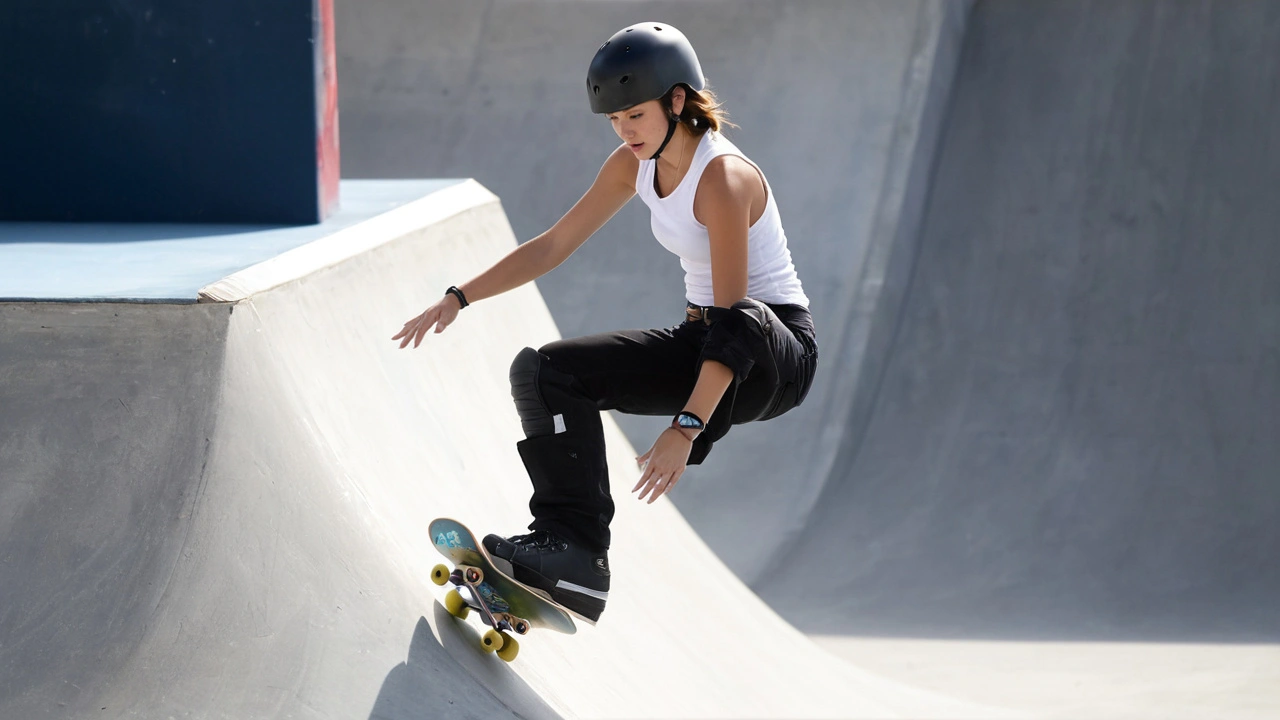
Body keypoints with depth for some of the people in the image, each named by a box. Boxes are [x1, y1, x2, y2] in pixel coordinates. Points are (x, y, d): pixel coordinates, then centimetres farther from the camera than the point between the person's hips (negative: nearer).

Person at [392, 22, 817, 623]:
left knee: (741, 323, -44)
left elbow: (732, 316, -30)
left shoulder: (721, 179, -24)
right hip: (699, 343, 8)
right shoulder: (635, 166, 2)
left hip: (778, 350, -8)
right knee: (544, 370, -6)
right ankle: (574, 554, -14)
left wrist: (686, 428, -37)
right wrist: (459, 298, 1)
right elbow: (553, 246, 10)